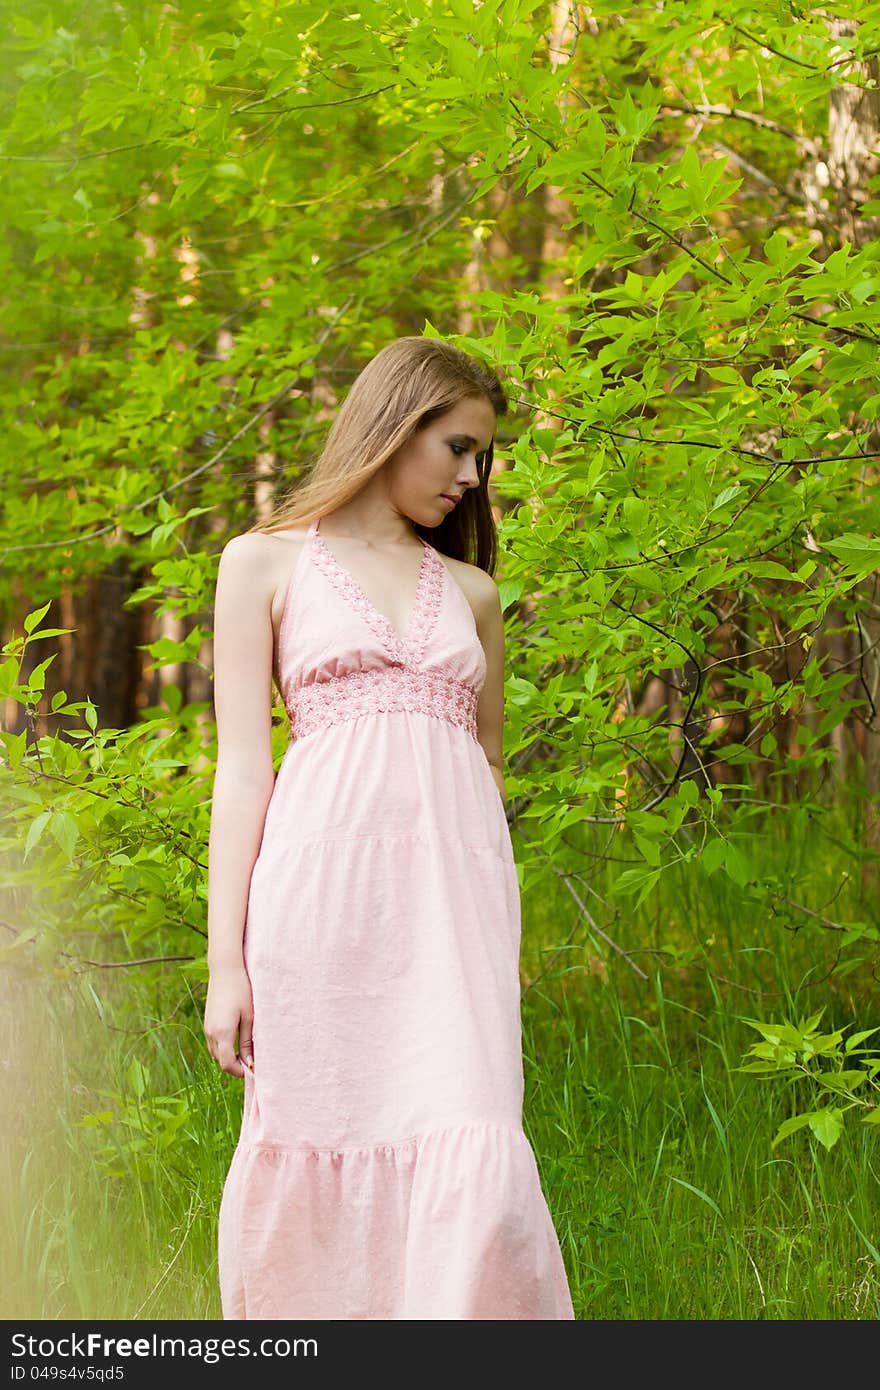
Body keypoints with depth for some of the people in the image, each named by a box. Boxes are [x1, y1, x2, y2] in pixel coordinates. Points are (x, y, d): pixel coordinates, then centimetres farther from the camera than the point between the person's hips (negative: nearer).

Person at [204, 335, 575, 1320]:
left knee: (474, 1162, -14)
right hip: (322, 879, -2)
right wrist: (226, 962, -4)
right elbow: (242, 763, 3)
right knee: (312, 1163, -2)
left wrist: (497, 934, 20)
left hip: (456, 884, 3)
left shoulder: (471, 591, 21)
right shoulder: (265, 562, 10)